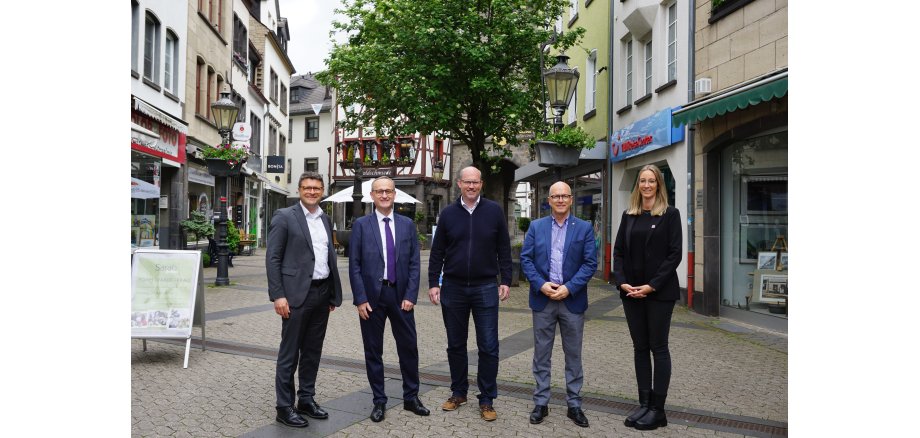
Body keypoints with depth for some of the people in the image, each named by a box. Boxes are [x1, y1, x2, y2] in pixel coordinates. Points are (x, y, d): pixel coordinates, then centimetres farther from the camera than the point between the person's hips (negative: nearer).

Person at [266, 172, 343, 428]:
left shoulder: (325, 220, 13)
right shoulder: (284, 216, -6)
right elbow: (272, 258, -9)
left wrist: (334, 294, 12)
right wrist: (278, 295, -15)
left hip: (322, 293, 6)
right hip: (297, 293, -6)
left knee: (313, 351, 14)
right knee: (289, 353, 3)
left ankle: (306, 400, 27)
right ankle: (284, 407, 14)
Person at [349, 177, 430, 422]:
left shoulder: (407, 225, 5)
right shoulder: (361, 225, 0)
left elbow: (414, 263, 4)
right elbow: (354, 265, -3)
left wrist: (410, 295, -5)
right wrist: (360, 299, -9)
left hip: (400, 294, 2)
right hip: (371, 295, -1)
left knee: (409, 347, 8)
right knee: (373, 351, 8)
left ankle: (411, 397, 25)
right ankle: (379, 401, 22)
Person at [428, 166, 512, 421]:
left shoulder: (494, 211, 0)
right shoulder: (448, 214, 3)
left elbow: (504, 249, 3)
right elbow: (437, 252, 5)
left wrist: (506, 280, -1)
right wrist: (433, 283, 0)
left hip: (485, 288, -1)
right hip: (453, 288, 2)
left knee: (488, 347, 1)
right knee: (456, 344, 12)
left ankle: (486, 400, 14)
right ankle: (458, 393, 28)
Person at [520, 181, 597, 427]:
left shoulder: (584, 228, 2)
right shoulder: (536, 226, 6)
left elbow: (590, 263, -4)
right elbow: (526, 259, 1)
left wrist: (569, 288, -14)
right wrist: (541, 285, -12)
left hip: (572, 300, -1)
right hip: (543, 299, 1)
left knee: (573, 355, 9)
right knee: (541, 354, 8)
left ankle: (574, 404, 21)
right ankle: (541, 403, 19)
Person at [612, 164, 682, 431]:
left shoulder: (670, 214, -2)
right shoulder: (629, 216, 10)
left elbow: (674, 254, -8)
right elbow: (618, 251, 8)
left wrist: (652, 286, -15)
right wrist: (622, 282, -7)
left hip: (659, 291, -4)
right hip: (631, 291, 4)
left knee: (658, 347, 2)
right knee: (640, 347, 9)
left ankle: (657, 409, 10)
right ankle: (644, 404, 18)